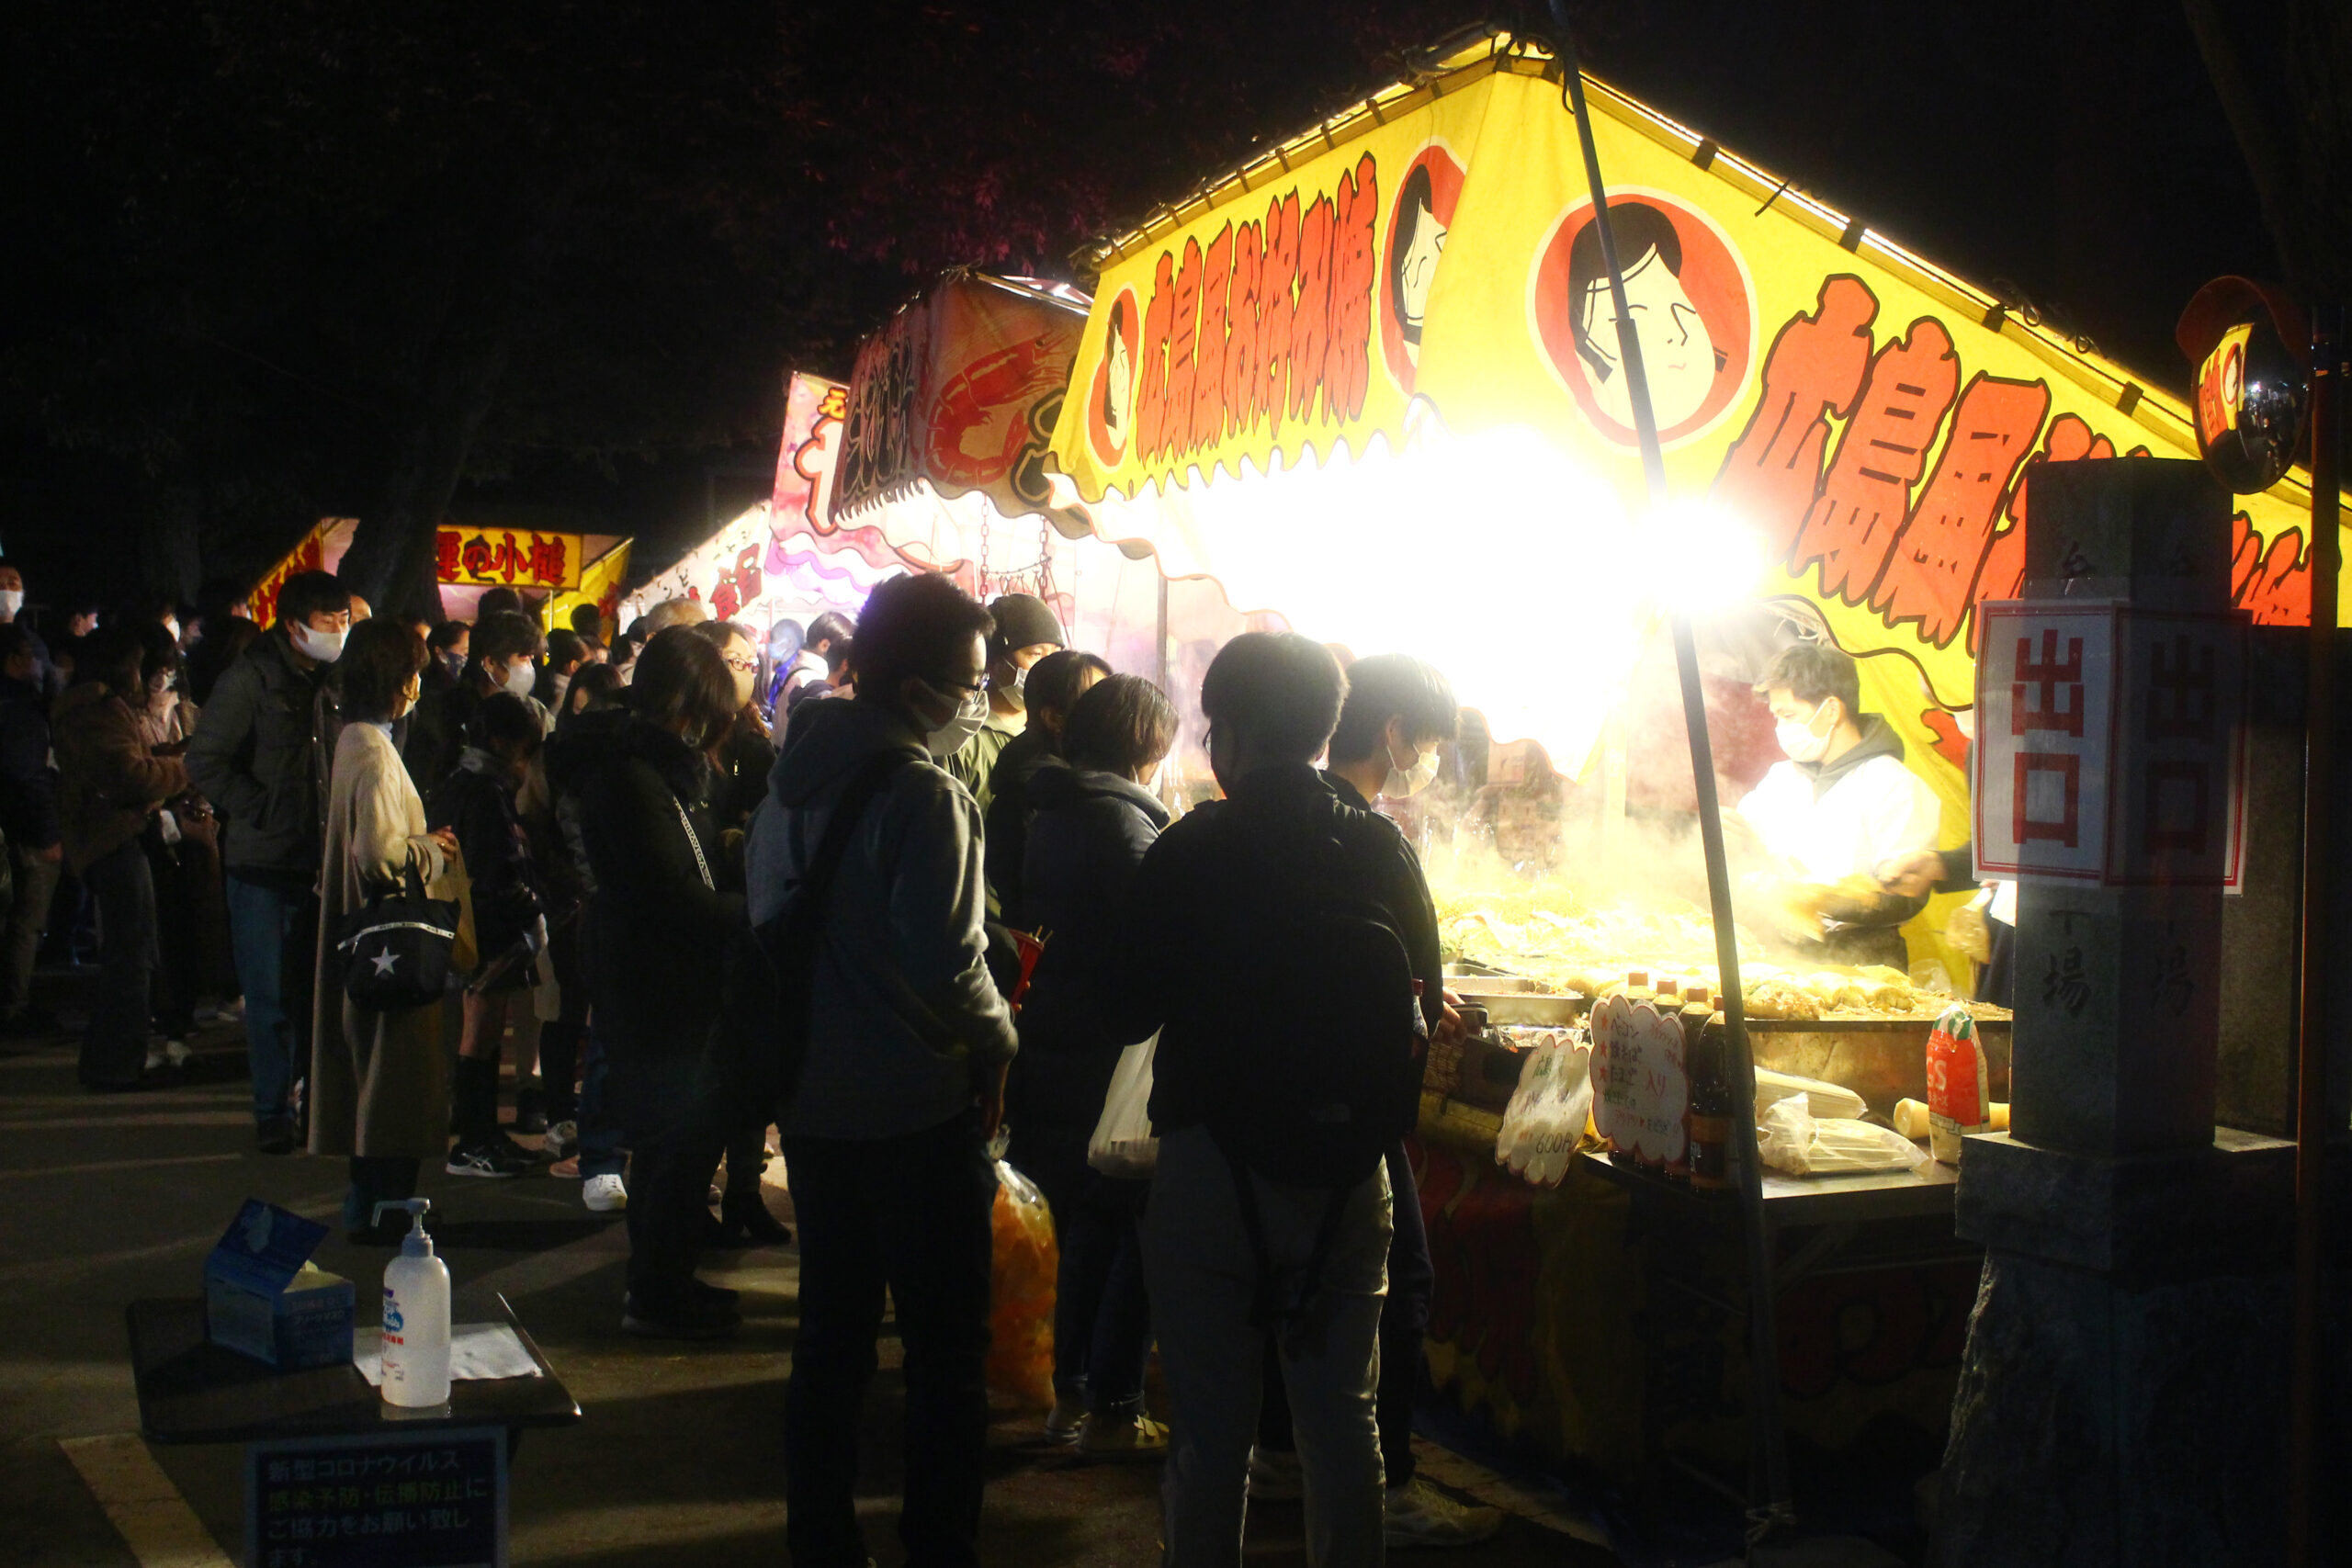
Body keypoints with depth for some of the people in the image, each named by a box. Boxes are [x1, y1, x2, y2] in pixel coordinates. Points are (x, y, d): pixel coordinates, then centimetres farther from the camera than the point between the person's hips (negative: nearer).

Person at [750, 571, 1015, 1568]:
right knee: (947, 1354, 2)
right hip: (917, 1111, -8)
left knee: (831, 1336, 17)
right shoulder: (923, 791, -18)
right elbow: (947, 958, -24)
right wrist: (995, 1047, -8)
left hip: (814, 1102, 8)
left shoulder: (792, 783, 8)